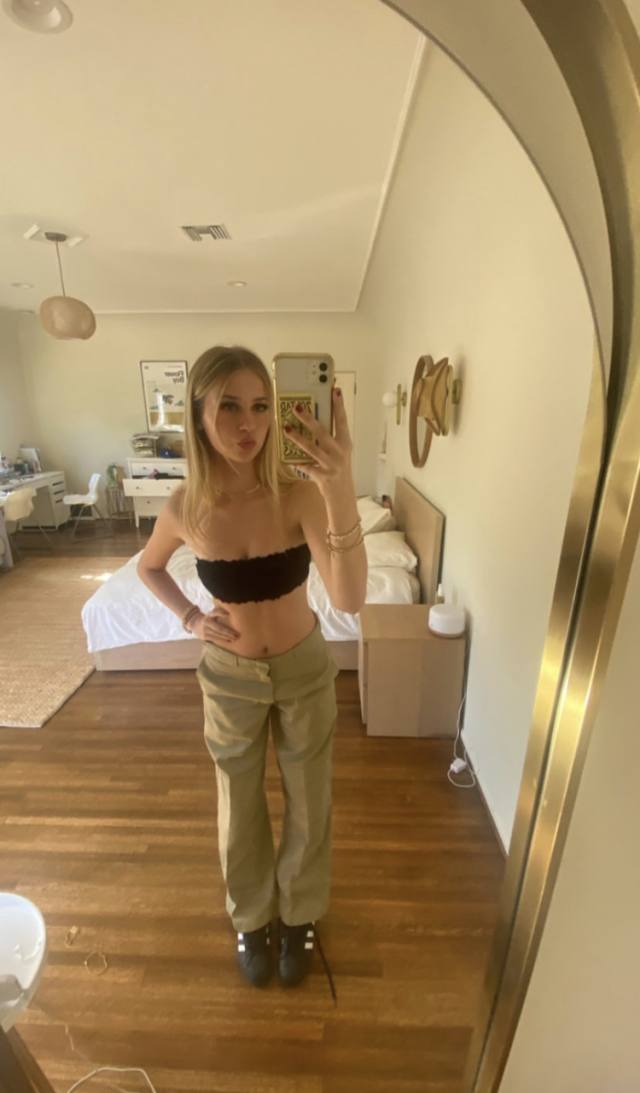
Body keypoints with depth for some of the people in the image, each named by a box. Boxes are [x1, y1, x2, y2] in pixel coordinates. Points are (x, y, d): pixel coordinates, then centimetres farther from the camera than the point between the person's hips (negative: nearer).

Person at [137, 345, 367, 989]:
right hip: (228, 679, 1)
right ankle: (251, 917, 54)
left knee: (307, 804, 20)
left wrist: (341, 491, -47)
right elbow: (148, 567, 7)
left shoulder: (299, 494, -22)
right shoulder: (185, 507, -15)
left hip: (303, 671, -1)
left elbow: (350, 599, -34)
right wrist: (190, 618, -8)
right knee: (240, 808, 22)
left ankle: (299, 915, 52)